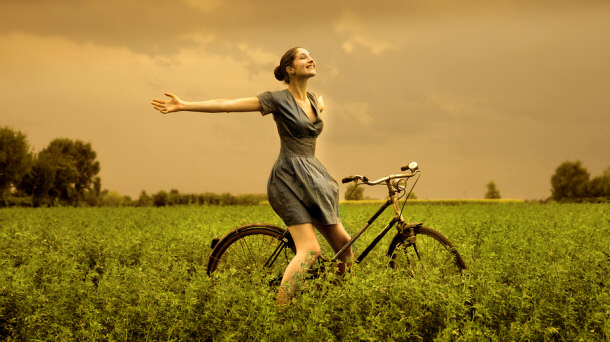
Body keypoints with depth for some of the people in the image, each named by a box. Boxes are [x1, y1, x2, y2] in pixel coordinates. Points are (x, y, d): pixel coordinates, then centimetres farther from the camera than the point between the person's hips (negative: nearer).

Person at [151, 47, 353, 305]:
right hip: (289, 179, -7)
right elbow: (226, 105, -13)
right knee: (309, 249, -20)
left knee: (342, 242, 4)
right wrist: (183, 106, -17)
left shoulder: (312, 99, 14)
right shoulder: (278, 99, -6)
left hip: (313, 178, 8)